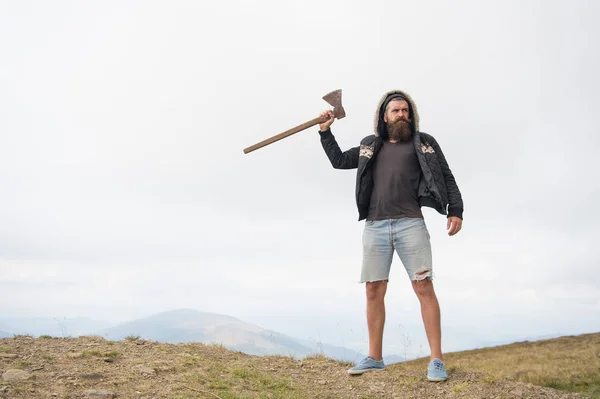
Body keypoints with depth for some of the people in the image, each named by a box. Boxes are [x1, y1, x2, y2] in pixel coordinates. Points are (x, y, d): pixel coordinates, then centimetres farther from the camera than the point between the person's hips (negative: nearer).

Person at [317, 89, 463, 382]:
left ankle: (436, 360, -2)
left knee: (424, 287, -8)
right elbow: (339, 161, 28)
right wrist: (325, 131, 20)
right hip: (375, 226, 3)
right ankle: (374, 358, 13)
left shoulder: (423, 143, 12)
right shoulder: (370, 146, 19)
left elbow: (446, 178, 10)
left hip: (410, 224, -3)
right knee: (374, 291, 3)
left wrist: (455, 211, -3)